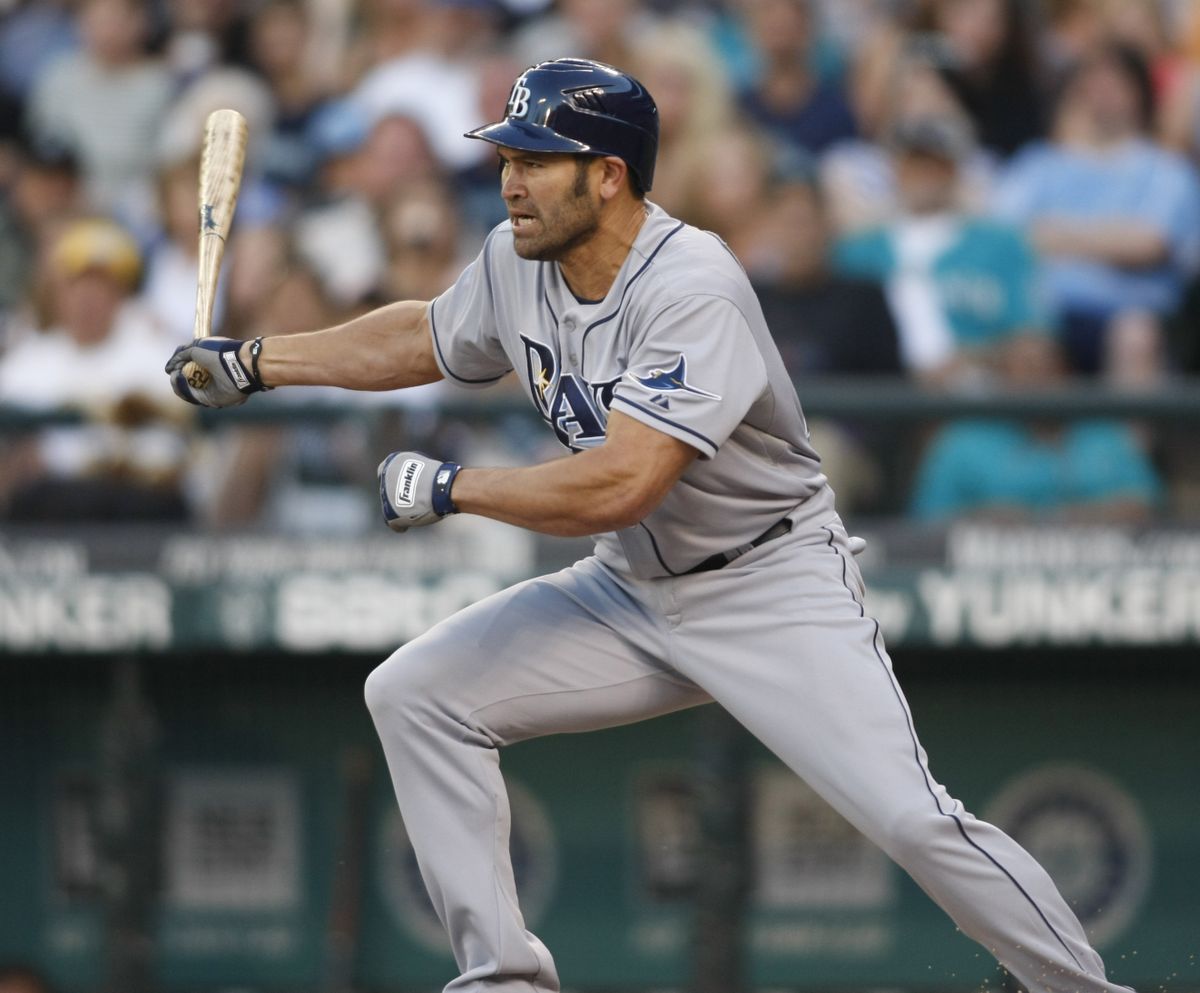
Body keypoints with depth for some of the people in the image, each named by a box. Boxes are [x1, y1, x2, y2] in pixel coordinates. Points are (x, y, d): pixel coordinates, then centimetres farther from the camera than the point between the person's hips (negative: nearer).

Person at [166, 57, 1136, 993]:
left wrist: (447, 488, -23)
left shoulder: (692, 291, -28)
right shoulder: (517, 265, -4)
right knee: (415, 695, -2)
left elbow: (617, 488, -34)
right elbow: (429, 336, 19)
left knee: (911, 818, -22)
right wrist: (254, 363, 18)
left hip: (774, 585, -8)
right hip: (633, 592, 8)